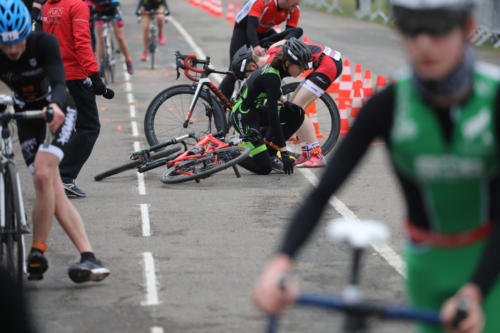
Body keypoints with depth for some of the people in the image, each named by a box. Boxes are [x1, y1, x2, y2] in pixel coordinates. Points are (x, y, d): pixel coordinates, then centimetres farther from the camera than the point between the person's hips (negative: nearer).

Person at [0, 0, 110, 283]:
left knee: (42, 175, -25)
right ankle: (89, 257, -9)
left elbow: (59, 82, -37)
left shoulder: (44, 43, -25)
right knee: (54, 191, -8)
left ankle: (38, 254, -16)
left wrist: (55, 106, -59)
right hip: (27, 119, 4)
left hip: (56, 112, -3)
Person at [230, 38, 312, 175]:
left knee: (297, 114, -2)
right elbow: (273, 116, -27)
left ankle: (270, 153, 7)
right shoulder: (271, 77, -26)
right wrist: (284, 152, -26)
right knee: (264, 168, -13)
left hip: (255, 110, 9)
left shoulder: (275, 69, 0)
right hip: (242, 117, -9)